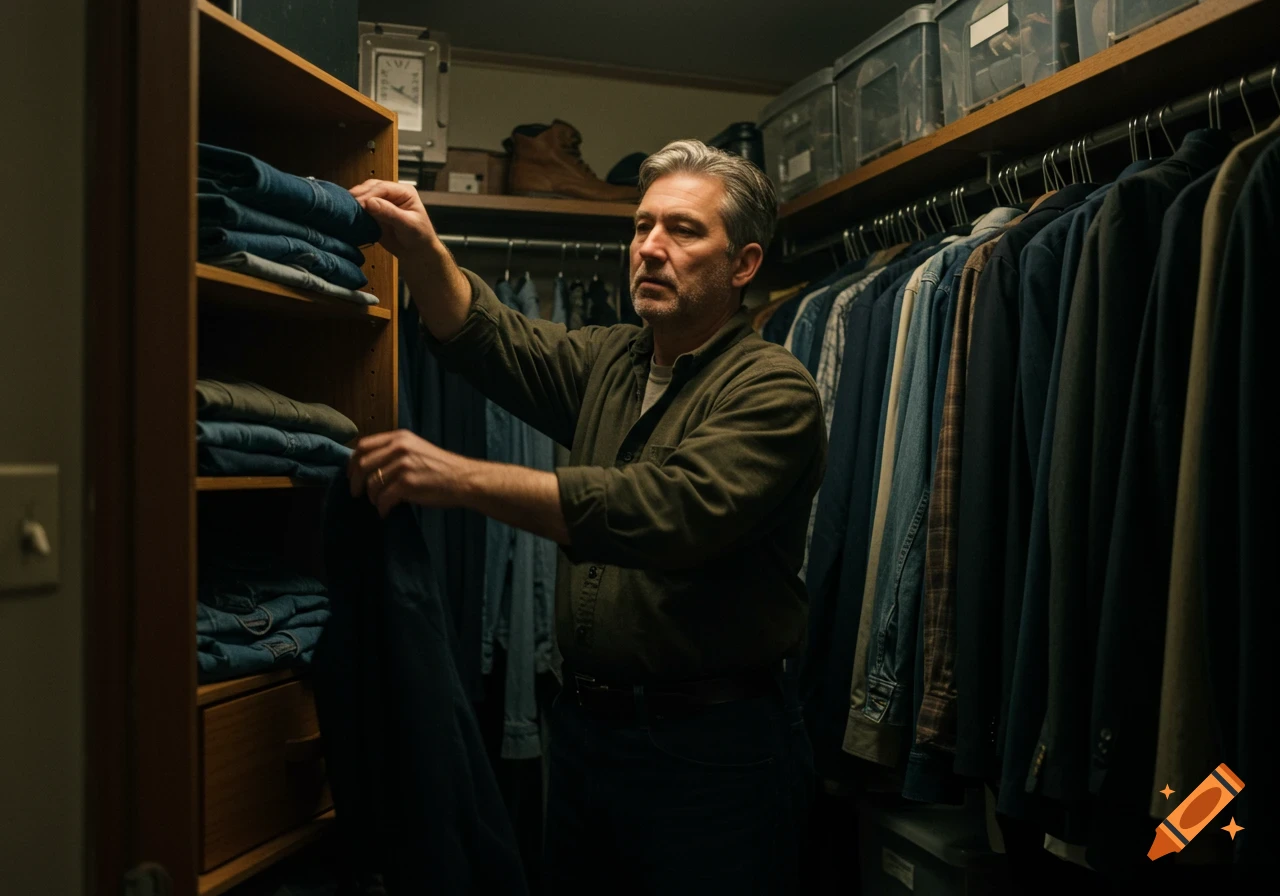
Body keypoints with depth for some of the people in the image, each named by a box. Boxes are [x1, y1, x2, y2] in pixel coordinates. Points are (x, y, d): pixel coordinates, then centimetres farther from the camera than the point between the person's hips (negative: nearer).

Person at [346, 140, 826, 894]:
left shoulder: (774, 388, -13)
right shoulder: (607, 363, 9)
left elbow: (673, 508, -28)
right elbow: (487, 336, -1)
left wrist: (462, 479, -32)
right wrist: (421, 248, -21)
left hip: (712, 747, -6)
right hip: (587, 723, 6)